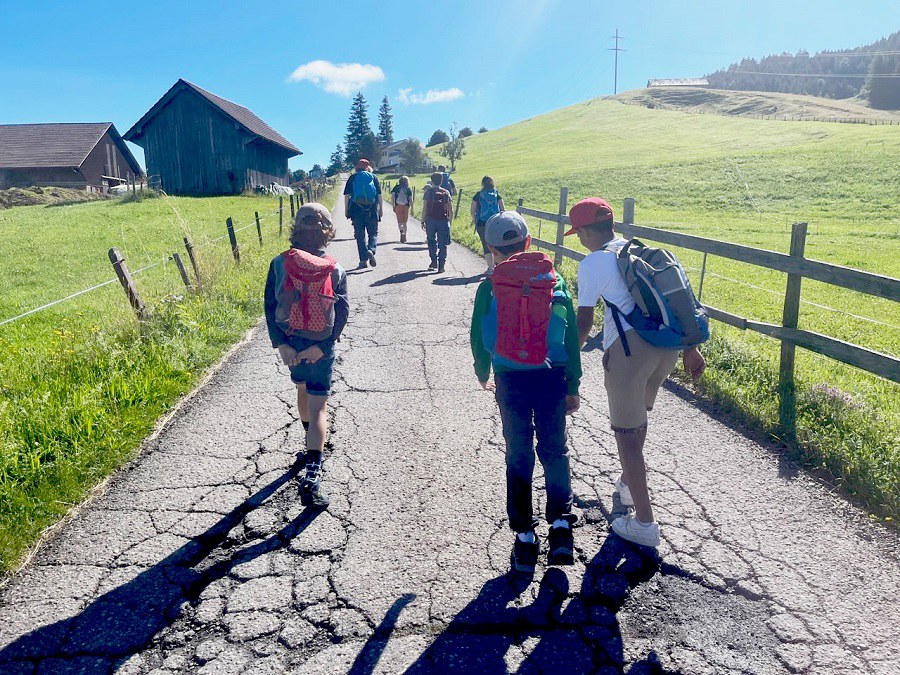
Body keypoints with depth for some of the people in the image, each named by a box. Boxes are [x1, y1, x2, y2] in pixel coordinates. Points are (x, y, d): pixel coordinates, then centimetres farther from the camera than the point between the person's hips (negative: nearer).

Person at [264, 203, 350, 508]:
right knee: (318, 407, -2)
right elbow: (342, 313, -11)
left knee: (303, 389, 28)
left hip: (288, 341, 3)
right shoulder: (336, 270, -7)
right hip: (321, 346, -3)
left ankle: (313, 441, 49)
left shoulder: (280, 263, -5)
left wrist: (280, 344, -8)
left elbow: (270, 305, -7)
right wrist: (321, 348, -11)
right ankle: (312, 477, -13)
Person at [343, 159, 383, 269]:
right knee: (373, 233, 11)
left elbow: (347, 195, 1)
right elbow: (379, 195, 4)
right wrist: (380, 209, 9)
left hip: (357, 210, 0)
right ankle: (371, 250, -18)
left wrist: (346, 210, 6)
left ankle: (363, 260, 2)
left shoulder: (352, 178, 6)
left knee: (360, 235, 5)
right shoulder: (374, 177, 7)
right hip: (372, 210, 0)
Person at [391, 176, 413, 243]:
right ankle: (404, 237, 16)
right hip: (406, 206, 1)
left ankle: (401, 231, -32)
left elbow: (392, 196, -4)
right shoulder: (409, 189, 5)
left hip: (398, 206, -1)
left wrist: (393, 206, -1)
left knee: (400, 221, -2)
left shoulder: (396, 187, 6)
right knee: (404, 222, 12)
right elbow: (411, 200, 0)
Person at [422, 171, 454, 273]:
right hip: (443, 221, 1)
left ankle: (434, 261, 12)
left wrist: (423, 221, 3)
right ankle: (441, 265, -1)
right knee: (442, 244, 4)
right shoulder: (446, 193, 5)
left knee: (432, 241, 17)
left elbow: (424, 208, -3)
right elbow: (450, 210, 2)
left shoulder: (428, 192, 0)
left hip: (431, 220, -1)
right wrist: (449, 221, 10)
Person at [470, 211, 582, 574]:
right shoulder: (555, 281, 2)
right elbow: (571, 336, 1)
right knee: (555, 451, 15)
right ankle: (561, 524, 7)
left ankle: (524, 537, 15)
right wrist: (573, 386, 8)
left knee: (518, 454, 11)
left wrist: (483, 375, 24)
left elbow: (478, 336, 6)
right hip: (552, 377, 1)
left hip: (510, 379, 0)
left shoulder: (489, 287, 0)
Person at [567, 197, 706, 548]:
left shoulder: (592, 263, -3)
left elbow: (584, 322, -4)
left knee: (626, 434, 6)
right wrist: (690, 348, 23)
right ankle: (628, 483, 49)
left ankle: (644, 524, 13)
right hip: (668, 344, 8)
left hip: (629, 348, -7)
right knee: (639, 417, 28)